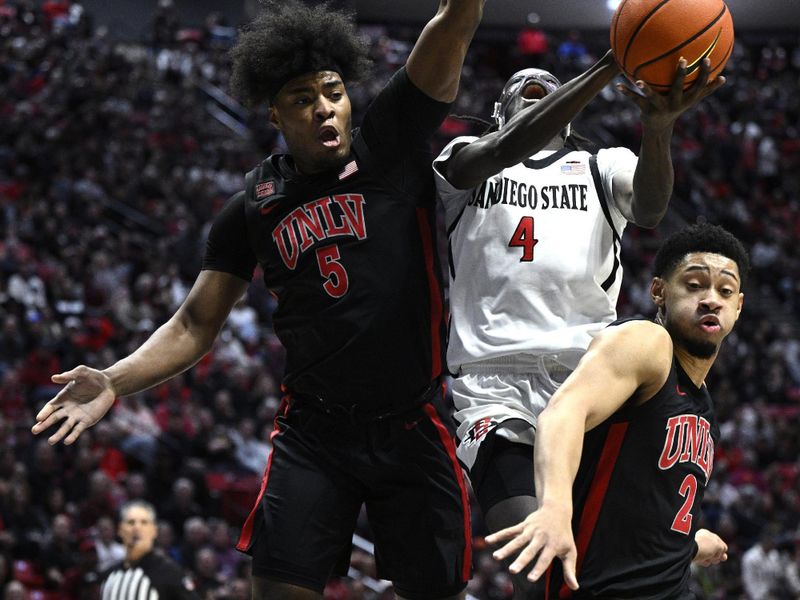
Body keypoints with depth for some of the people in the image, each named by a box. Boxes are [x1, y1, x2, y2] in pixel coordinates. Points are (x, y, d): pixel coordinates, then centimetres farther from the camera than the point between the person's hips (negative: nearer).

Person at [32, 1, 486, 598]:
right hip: (313, 431, 1)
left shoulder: (390, 146, -2)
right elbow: (196, 325, 7)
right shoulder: (255, 208, 5)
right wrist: (114, 382, -8)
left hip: (413, 430, -1)